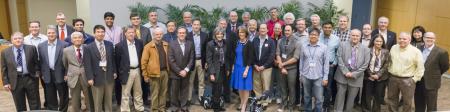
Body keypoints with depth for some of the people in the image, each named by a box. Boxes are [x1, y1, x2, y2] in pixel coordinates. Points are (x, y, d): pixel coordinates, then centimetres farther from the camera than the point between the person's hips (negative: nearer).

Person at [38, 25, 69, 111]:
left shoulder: (64, 45, -8)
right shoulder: (41, 46, 3)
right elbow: (41, 61, 8)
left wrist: (66, 74, -9)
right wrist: (42, 74, 5)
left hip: (61, 75, -3)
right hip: (48, 76, 3)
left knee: (63, 97, 9)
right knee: (50, 98, 13)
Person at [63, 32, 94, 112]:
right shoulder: (66, 50, 0)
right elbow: (64, 64, 13)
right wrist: (66, 75, 11)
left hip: (86, 78, -1)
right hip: (73, 78, 1)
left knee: (90, 100, 8)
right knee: (75, 102, 12)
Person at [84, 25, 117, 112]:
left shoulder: (110, 45, 4)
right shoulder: (89, 47, -8)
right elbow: (87, 64, -10)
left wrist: (114, 72, 7)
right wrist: (90, 78, -14)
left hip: (109, 75, 4)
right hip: (97, 77, -3)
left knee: (109, 99, 16)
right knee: (97, 101, 10)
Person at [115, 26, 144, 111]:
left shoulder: (139, 43, 3)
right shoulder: (120, 45, -9)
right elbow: (117, 60, -3)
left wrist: (141, 68, 10)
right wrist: (120, 73, -2)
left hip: (137, 70, 4)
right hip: (127, 72, -4)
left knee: (138, 92, 16)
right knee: (126, 94, 3)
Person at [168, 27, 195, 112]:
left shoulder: (190, 44, 2)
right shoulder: (172, 44, -5)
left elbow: (191, 59, 1)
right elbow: (171, 60, -9)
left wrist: (186, 70, -9)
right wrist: (179, 71, -12)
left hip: (185, 73, 2)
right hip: (175, 73, -2)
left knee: (184, 91, 8)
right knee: (175, 91, 6)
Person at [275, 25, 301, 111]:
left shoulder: (297, 42, -9)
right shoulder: (280, 41, 3)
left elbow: (295, 58, -14)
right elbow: (278, 55, 0)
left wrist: (283, 64, -11)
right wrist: (281, 67, -9)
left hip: (292, 69, -3)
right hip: (281, 68, 3)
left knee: (291, 88, 8)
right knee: (282, 87, 13)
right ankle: (283, 104, 30)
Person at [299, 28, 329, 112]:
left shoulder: (323, 47, -4)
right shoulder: (304, 46, 1)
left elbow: (326, 63, -2)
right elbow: (301, 61, 6)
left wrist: (325, 77, -4)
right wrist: (301, 74, 6)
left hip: (318, 77, -2)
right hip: (306, 76, 2)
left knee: (319, 98, 2)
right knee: (307, 97, 15)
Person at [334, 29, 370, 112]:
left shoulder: (365, 49, 3)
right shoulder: (342, 45, 2)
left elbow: (365, 65, -2)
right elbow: (339, 60, -6)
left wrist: (354, 74, -11)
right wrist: (346, 72, -14)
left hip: (356, 78, 1)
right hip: (342, 76, -1)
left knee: (351, 100, 10)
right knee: (340, 97, 5)